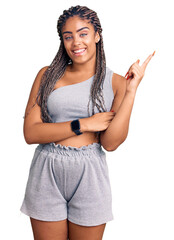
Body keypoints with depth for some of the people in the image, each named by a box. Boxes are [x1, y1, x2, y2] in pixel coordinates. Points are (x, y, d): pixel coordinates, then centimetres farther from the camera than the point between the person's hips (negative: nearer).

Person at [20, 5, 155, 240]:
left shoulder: (115, 82, 1)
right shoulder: (47, 75, 3)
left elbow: (110, 142, -11)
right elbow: (30, 133, -8)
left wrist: (131, 90, -14)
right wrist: (84, 124, -13)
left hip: (89, 176, 0)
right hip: (47, 175, 1)